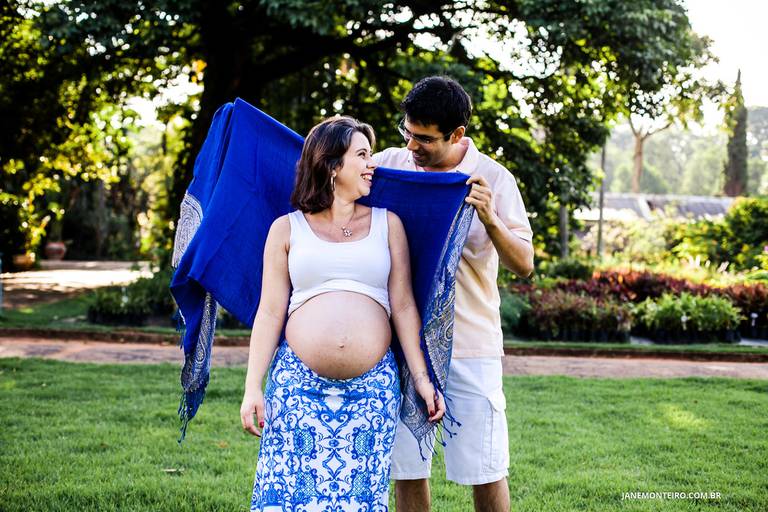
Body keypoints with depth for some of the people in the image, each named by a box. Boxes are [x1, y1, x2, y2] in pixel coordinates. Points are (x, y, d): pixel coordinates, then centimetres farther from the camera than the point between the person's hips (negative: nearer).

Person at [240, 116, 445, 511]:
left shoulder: (387, 223, 12)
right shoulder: (287, 229, 9)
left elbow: (404, 307, 8)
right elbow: (270, 312, 6)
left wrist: (422, 378, 2)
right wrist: (253, 388, -1)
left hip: (372, 388, 1)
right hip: (298, 383, -1)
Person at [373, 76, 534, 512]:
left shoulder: (493, 179, -5)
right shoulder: (389, 164, 1)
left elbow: (524, 265, -8)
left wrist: (490, 220, -25)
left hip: (470, 344, -2)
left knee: (484, 469, 6)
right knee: (407, 469, 9)